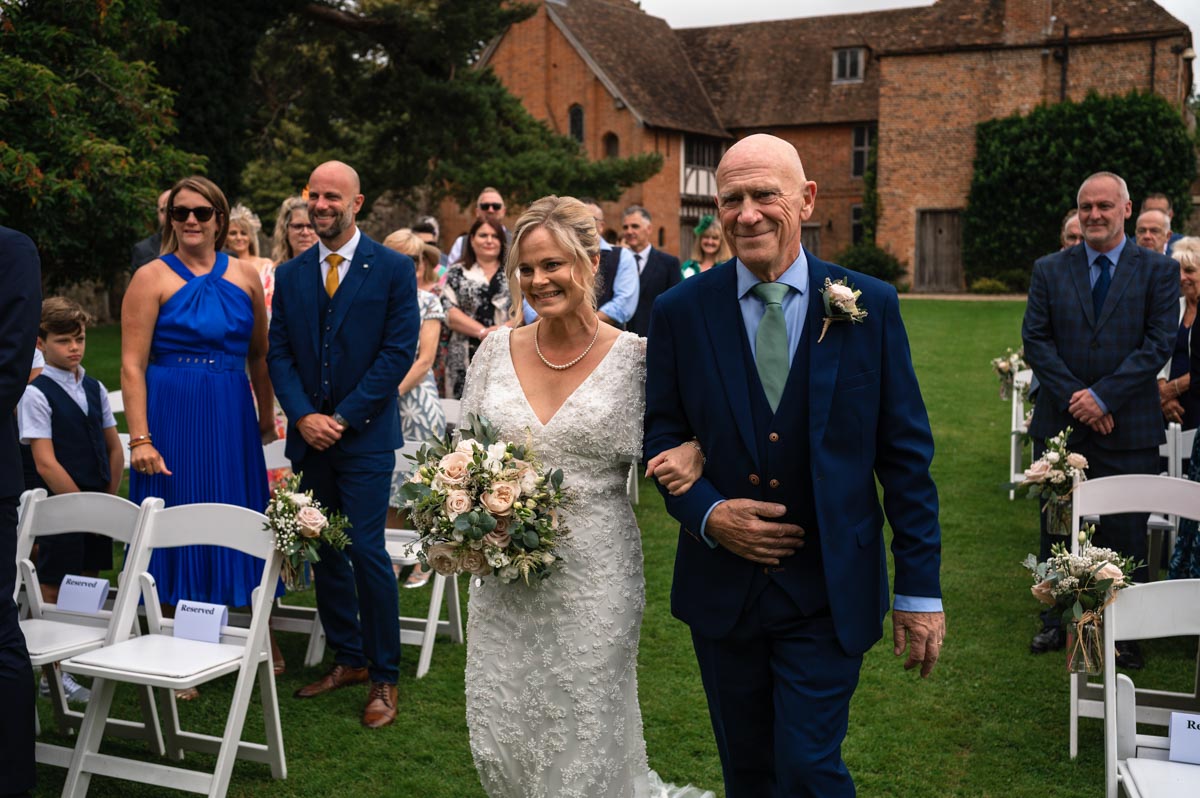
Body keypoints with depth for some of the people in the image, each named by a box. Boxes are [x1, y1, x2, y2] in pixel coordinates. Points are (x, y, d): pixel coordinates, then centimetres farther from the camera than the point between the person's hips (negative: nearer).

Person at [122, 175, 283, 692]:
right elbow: (132, 365, -8)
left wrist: (266, 416, 15)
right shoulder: (153, 278, -3)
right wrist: (140, 439, -14)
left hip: (232, 418, 3)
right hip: (172, 418, -3)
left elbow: (259, 354, 16)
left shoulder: (245, 277, 7)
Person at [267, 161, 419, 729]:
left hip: (365, 433, -5)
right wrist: (303, 416, -9)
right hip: (309, 434, 5)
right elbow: (279, 353, 7)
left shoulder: (393, 270, -3)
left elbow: (399, 352, -8)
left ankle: (383, 677, 5)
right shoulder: (290, 275, 10)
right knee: (324, 552, 10)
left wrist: (343, 418, -12)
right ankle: (347, 659, 25)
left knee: (366, 550, -8)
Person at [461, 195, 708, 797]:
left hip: (594, 575, -3)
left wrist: (691, 455, -19)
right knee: (497, 743, 10)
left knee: (584, 744, 7)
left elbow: (666, 452, 4)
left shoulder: (635, 357, -6)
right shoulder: (497, 349, 3)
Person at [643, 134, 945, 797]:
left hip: (828, 593, -2)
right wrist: (707, 512, -14)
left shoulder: (870, 306, -5)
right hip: (721, 587, 2)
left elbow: (906, 455, -3)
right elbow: (660, 436, 5)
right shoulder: (680, 311, -2)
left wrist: (919, 588, -4)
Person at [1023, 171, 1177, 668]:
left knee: (1125, 531, 4)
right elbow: (1036, 341, 0)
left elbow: (1158, 344, -7)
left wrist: (1102, 395, -15)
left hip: (1128, 428, -2)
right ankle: (1056, 621, 26)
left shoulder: (1158, 270, 1)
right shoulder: (1049, 270, 6)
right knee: (1056, 528, 12)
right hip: (1060, 423, 2)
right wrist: (1075, 397, -12)